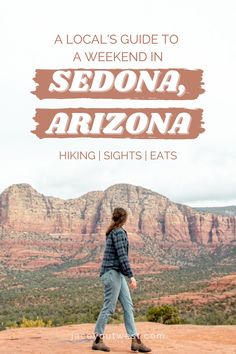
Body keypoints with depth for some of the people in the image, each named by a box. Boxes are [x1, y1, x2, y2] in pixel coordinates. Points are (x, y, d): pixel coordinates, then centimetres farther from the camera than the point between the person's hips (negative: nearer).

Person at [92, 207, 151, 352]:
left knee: (128, 306, 5)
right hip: (112, 272, -9)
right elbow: (122, 256, -20)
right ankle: (98, 340, 9)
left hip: (118, 274, 9)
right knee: (109, 307, -3)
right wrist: (131, 276, -20)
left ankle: (135, 340, 5)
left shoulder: (114, 232, 15)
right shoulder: (119, 232, -13)